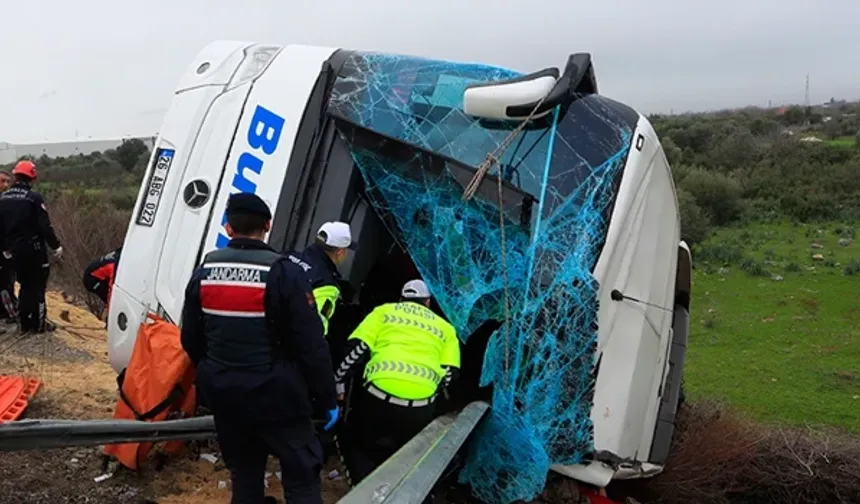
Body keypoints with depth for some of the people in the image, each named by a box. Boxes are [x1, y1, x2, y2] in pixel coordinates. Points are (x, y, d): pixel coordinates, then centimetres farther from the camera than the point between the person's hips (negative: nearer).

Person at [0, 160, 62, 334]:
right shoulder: (34, 197, -15)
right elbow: (45, 225, -17)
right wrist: (55, 245, -8)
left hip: (15, 250, 6)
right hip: (33, 249, -6)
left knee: (25, 285, 16)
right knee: (37, 285, 4)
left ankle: (25, 324, 19)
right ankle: (38, 324, 7)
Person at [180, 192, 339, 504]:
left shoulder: (204, 271, 2)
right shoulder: (283, 273, -16)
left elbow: (190, 338, 11)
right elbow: (310, 344, -15)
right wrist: (328, 398, -6)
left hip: (222, 391, 6)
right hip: (273, 393, -5)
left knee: (243, 473, 20)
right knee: (302, 476, 4)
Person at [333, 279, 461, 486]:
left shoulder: (384, 311, 19)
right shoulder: (444, 327, 23)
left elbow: (357, 347, 6)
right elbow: (449, 372, 11)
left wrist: (339, 380, 16)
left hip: (378, 396, -1)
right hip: (420, 408, 2)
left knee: (359, 447, 23)